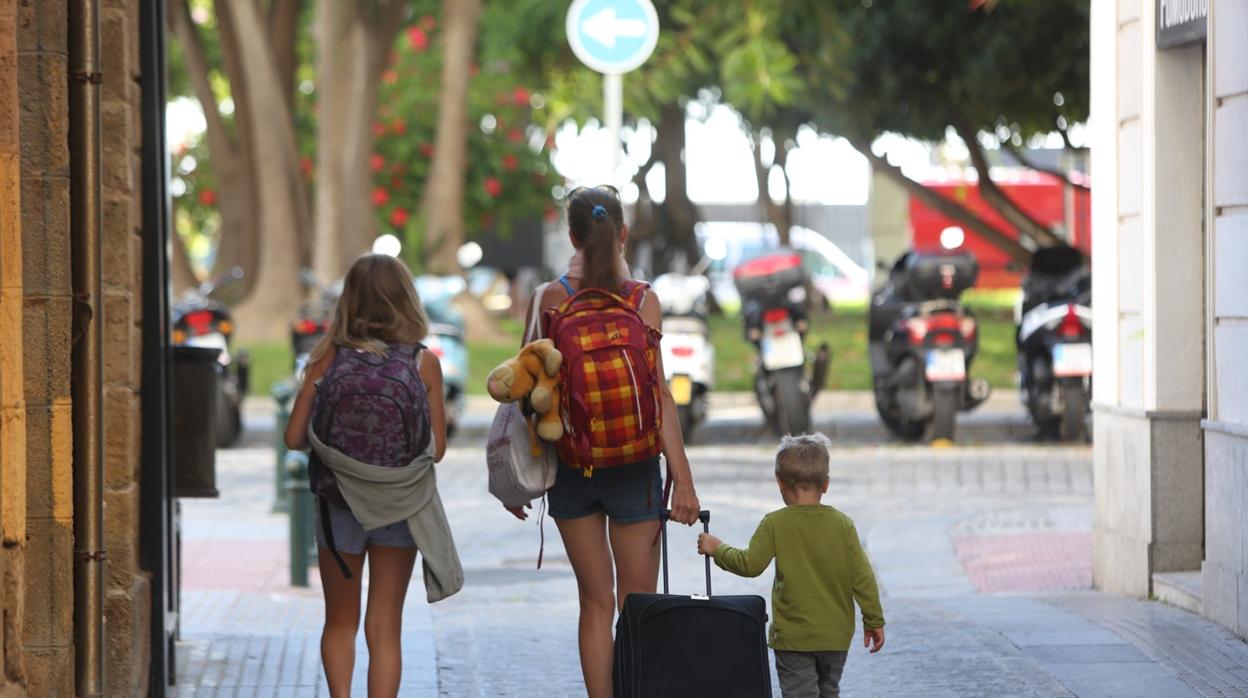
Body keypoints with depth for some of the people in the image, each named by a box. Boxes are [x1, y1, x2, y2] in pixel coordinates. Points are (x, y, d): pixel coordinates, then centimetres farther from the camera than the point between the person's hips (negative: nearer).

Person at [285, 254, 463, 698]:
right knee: (385, 628, 9)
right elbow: (437, 448, -3)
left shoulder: (328, 358, -7)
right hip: (400, 510, 0)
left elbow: (294, 437, -6)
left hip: (339, 506, 0)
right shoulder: (423, 364, -7)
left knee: (340, 623, 18)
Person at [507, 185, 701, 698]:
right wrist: (682, 479, -7)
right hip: (632, 465, -1)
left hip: (570, 464, 2)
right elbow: (659, 396, -10)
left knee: (595, 602, 11)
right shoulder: (643, 300, -7)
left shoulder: (547, 299, -4)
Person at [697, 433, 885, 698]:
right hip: (836, 635, 4)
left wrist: (718, 549, 3)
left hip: (793, 636, -3)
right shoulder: (842, 524, -1)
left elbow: (750, 564, -13)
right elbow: (862, 577, -1)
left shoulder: (775, 524, -9)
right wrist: (874, 620, 8)